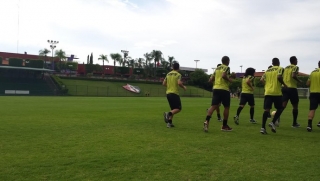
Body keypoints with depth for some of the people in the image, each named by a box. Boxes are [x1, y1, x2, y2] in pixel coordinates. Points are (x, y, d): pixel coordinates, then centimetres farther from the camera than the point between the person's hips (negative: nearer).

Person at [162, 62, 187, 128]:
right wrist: (184, 87, -2)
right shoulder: (178, 74, -5)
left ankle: (169, 122, 6)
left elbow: (164, 83, 13)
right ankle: (168, 114, -25)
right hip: (174, 93, -7)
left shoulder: (168, 74, 13)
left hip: (168, 93, 7)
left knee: (173, 109, 16)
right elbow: (179, 83, -20)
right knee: (179, 108, -1)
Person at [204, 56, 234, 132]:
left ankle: (207, 121, -25)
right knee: (226, 107, 8)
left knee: (213, 106, -3)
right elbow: (223, 75, -21)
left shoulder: (217, 68, 18)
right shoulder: (227, 68, -4)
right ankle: (224, 126, 13)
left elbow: (212, 78, 19)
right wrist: (229, 79, -6)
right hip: (224, 89, -6)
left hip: (216, 88, 6)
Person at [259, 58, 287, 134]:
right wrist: (284, 84, -1)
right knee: (279, 109, 14)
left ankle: (263, 127, -9)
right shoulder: (280, 68, 3)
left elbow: (262, 80, 8)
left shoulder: (267, 70, 17)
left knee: (267, 110, 0)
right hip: (277, 92, -4)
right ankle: (273, 123, -2)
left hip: (267, 92, 4)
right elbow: (279, 77, -15)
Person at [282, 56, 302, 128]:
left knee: (283, 105, 1)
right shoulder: (295, 67, -5)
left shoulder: (286, 68, 16)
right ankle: (294, 123, 16)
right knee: (295, 106, 9)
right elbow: (293, 76, -22)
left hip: (284, 88, 6)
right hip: (292, 88, -6)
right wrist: (299, 81, -6)